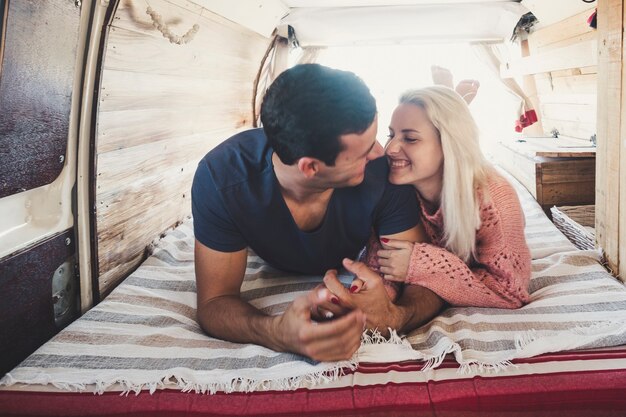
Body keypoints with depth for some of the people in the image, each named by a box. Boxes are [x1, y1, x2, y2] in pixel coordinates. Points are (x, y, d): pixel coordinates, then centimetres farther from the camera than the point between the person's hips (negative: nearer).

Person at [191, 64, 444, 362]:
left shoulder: (382, 171, -41)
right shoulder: (221, 177, -42)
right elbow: (213, 302, -38)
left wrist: (395, 315, -59)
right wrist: (278, 333, -60)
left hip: (353, 264, 1)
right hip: (272, 268, 0)